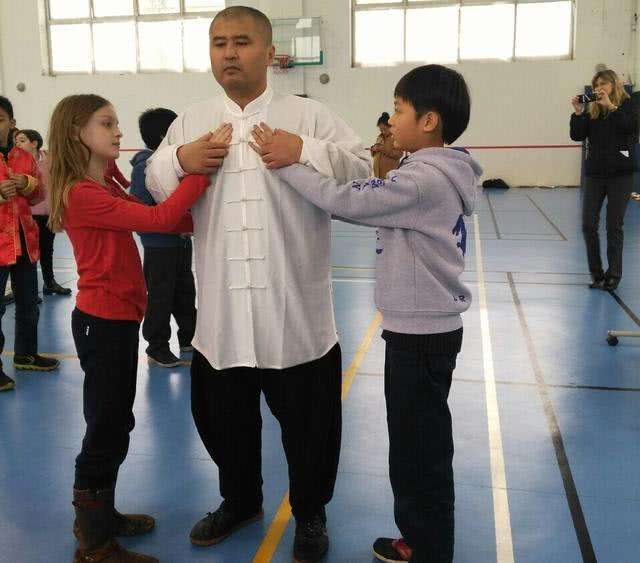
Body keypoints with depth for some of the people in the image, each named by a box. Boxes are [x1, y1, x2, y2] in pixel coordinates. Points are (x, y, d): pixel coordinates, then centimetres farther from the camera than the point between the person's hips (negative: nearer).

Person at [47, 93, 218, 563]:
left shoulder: (106, 188, 11)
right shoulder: (82, 194, -19)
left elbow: (170, 220, 5)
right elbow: (158, 219, -26)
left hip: (117, 317, 10)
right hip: (103, 320, -10)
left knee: (115, 424, 19)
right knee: (107, 428, 0)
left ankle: (99, 516, 36)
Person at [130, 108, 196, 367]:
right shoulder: (145, 167, -16)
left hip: (181, 241, 8)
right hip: (159, 245, -8)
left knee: (185, 290, 19)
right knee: (160, 297, 2)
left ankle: (188, 337, 34)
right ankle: (157, 348, 15)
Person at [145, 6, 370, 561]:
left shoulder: (310, 116, 0)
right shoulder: (190, 122, 10)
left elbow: (363, 170, -5)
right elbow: (154, 183, 14)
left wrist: (304, 153, -19)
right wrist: (179, 160, -7)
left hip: (296, 310, -3)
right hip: (221, 310, 3)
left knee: (308, 417, 10)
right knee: (224, 414, 18)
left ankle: (310, 513, 35)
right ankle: (240, 499, 44)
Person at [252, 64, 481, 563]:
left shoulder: (424, 179, -22)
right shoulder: (433, 172, 9)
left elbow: (345, 200, -23)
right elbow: (369, 203, 12)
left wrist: (285, 164, -15)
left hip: (422, 333, -10)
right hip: (420, 327, 10)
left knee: (421, 447, 4)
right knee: (416, 442, 20)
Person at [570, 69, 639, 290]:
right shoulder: (591, 110, 6)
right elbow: (577, 136, -3)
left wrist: (610, 106, -21)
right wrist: (578, 113, -14)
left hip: (620, 174, -3)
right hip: (595, 173, 3)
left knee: (614, 226, 0)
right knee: (588, 225, 0)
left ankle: (613, 275, 8)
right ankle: (596, 273, 12)